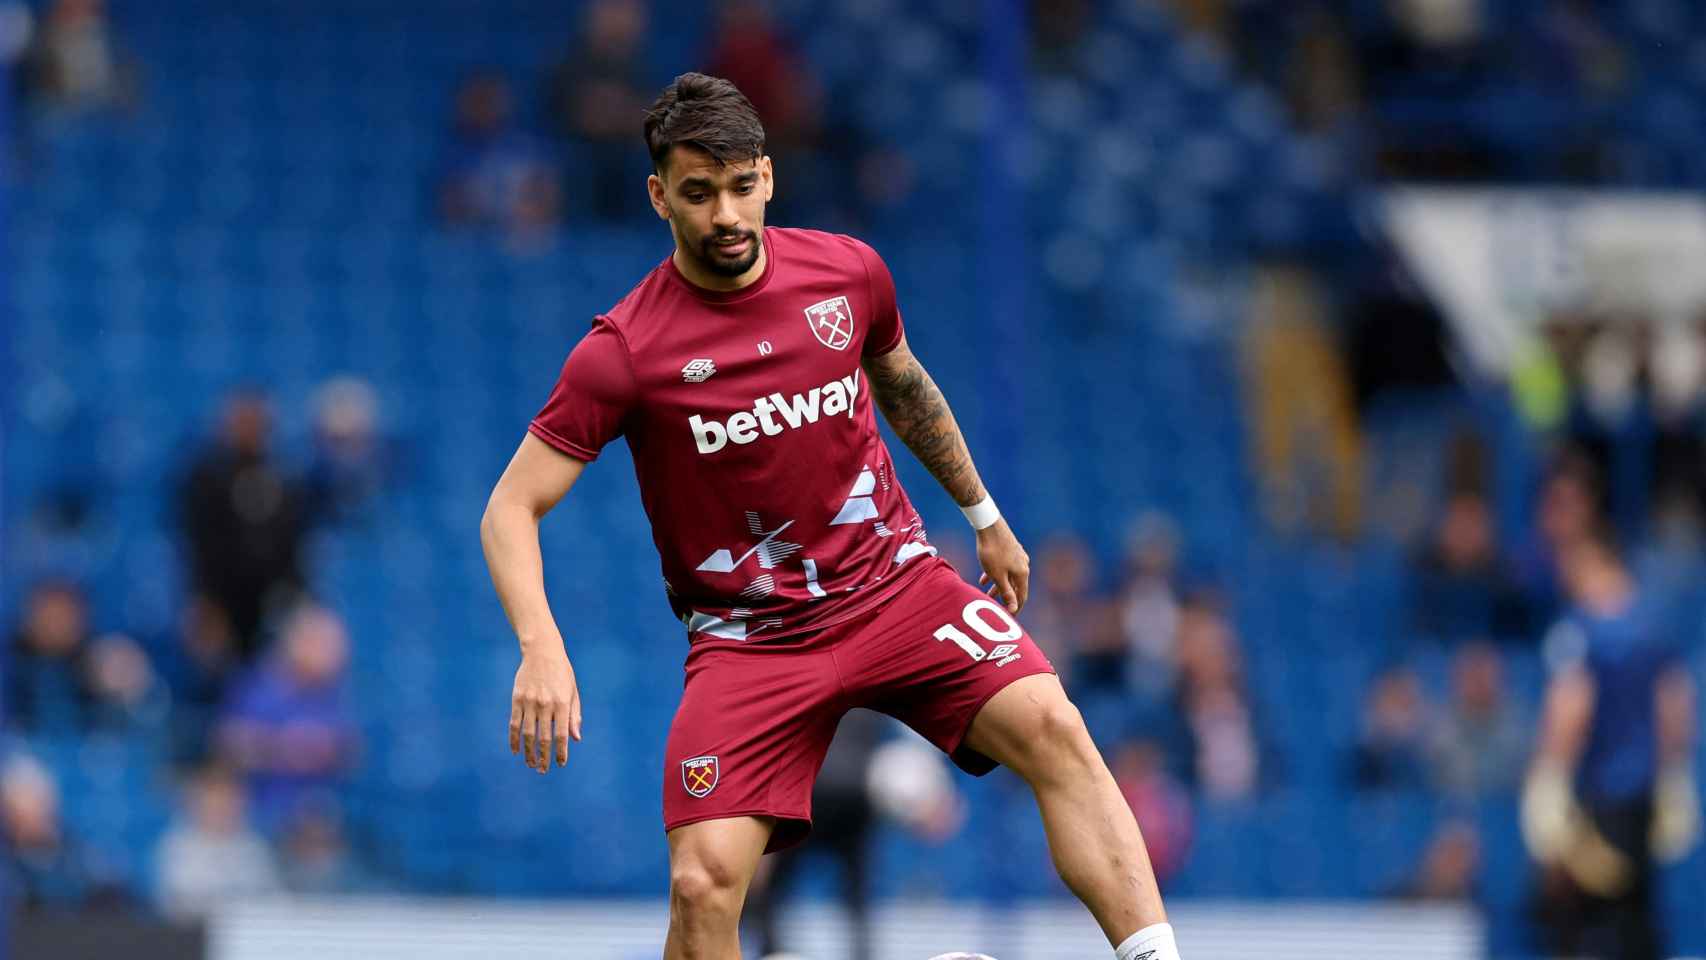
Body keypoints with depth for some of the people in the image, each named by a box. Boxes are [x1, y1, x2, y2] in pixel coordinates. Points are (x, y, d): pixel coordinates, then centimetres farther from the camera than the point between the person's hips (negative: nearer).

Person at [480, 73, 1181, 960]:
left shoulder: (849, 272, -1)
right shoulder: (624, 352, -13)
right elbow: (511, 509, -12)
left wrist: (985, 515, 30)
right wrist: (541, 648, -28)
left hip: (895, 581, 2)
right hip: (747, 638, -2)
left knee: (1052, 728, -24)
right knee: (703, 884, -19)